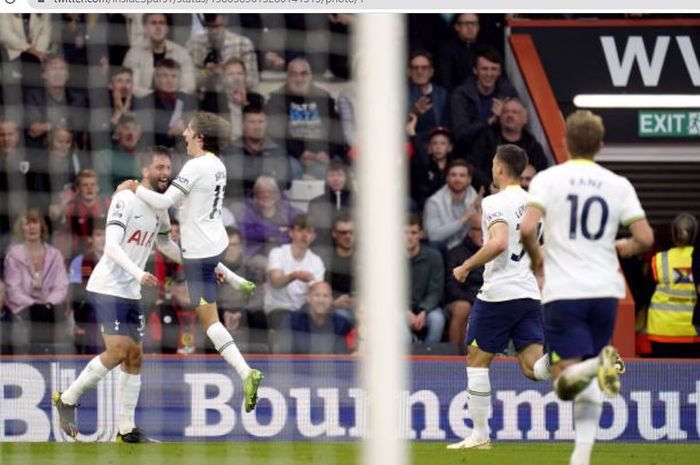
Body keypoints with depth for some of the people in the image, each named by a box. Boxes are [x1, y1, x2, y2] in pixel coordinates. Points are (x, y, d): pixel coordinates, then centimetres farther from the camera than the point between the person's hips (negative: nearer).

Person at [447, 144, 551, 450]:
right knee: (533, 366, -1)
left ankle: (479, 435, 9)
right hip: (531, 294, 6)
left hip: (498, 293, -6)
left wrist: (465, 267, -15)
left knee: (477, 360, 9)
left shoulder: (495, 202, -10)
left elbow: (499, 243, -26)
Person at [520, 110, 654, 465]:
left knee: (564, 384, -7)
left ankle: (592, 367, -37)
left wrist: (536, 257, 7)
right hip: (605, 290, 3)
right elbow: (645, 238, -1)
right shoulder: (618, 185, 5)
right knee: (590, 385, 15)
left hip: (563, 292, -3)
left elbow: (527, 228, -14)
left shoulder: (548, 178, -1)